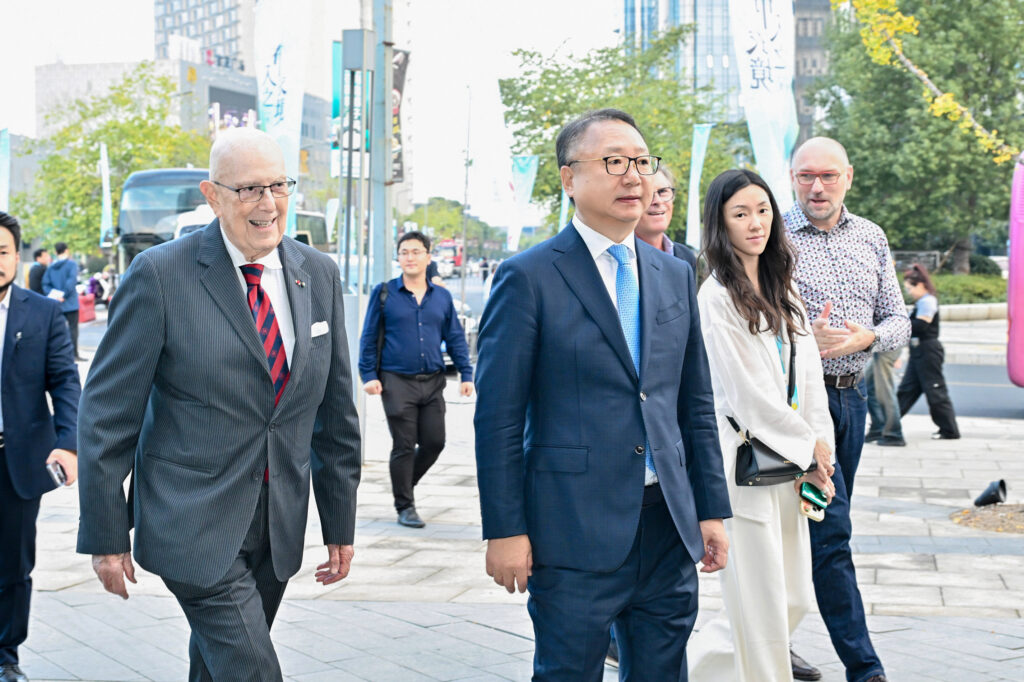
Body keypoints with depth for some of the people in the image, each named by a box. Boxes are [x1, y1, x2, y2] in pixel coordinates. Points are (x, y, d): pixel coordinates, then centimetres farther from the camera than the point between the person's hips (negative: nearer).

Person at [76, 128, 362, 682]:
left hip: (278, 528, 5)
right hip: (194, 525, -5)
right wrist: (105, 536, -7)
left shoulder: (319, 275, 4)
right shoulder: (160, 275, -11)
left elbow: (335, 411, 10)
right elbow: (107, 412, -7)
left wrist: (340, 525, 10)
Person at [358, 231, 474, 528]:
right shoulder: (384, 293, 2)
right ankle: (405, 506, 12)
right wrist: (369, 375, -5)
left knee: (434, 442, 4)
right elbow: (369, 337, 3)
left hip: (432, 382, 3)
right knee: (404, 446, -1)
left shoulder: (442, 297, 10)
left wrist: (466, 374, 7)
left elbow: (455, 338, 14)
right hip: (397, 382, -3)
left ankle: (404, 483, 30)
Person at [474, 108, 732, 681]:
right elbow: (499, 417, -7)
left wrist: (713, 509, 10)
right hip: (574, 529, -5)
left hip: (669, 526, 5)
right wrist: (504, 530, -10)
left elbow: (697, 405, 15)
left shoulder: (676, 276, 12)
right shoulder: (529, 278, -6)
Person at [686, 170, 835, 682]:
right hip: (743, 465, -8)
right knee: (762, 612, -3)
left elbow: (808, 375, 11)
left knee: (796, 601, 12)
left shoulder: (783, 294, 14)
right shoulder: (716, 297, -10)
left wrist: (816, 451, -1)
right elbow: (744, 392, -13)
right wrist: (808, 445, -6)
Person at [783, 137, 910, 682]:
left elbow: (898, 320, 11)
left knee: (825, 527, 12)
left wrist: (866, 338, -10)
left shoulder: (870, 238, 10)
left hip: (852, 395, 6)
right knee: (831, 530, -9)